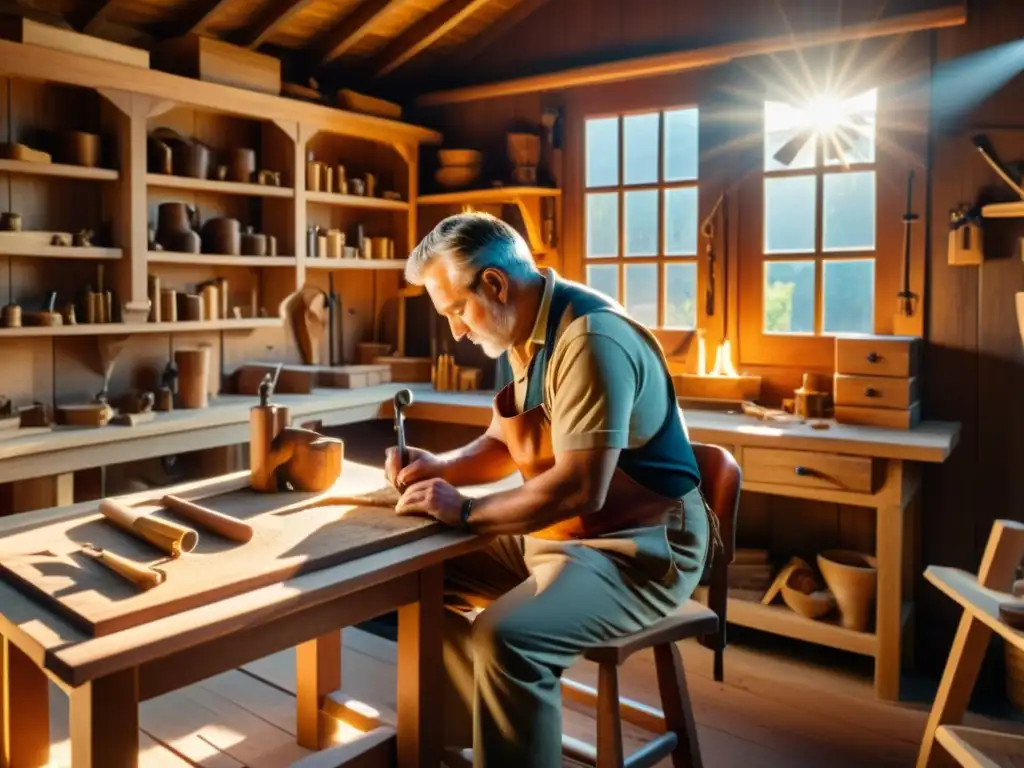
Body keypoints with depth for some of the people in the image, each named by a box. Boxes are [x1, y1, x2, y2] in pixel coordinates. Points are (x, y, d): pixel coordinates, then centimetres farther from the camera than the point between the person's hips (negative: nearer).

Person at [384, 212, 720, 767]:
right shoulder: (528, 333, 6)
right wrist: (438, 467, 0)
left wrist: (465, 512, -21)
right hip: (555, 534, 10)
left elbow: (581, 488, -30)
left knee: (505, 638, -31)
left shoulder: (589, 341, -24)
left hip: (638, 549, -9)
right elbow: (506, 445, 17)